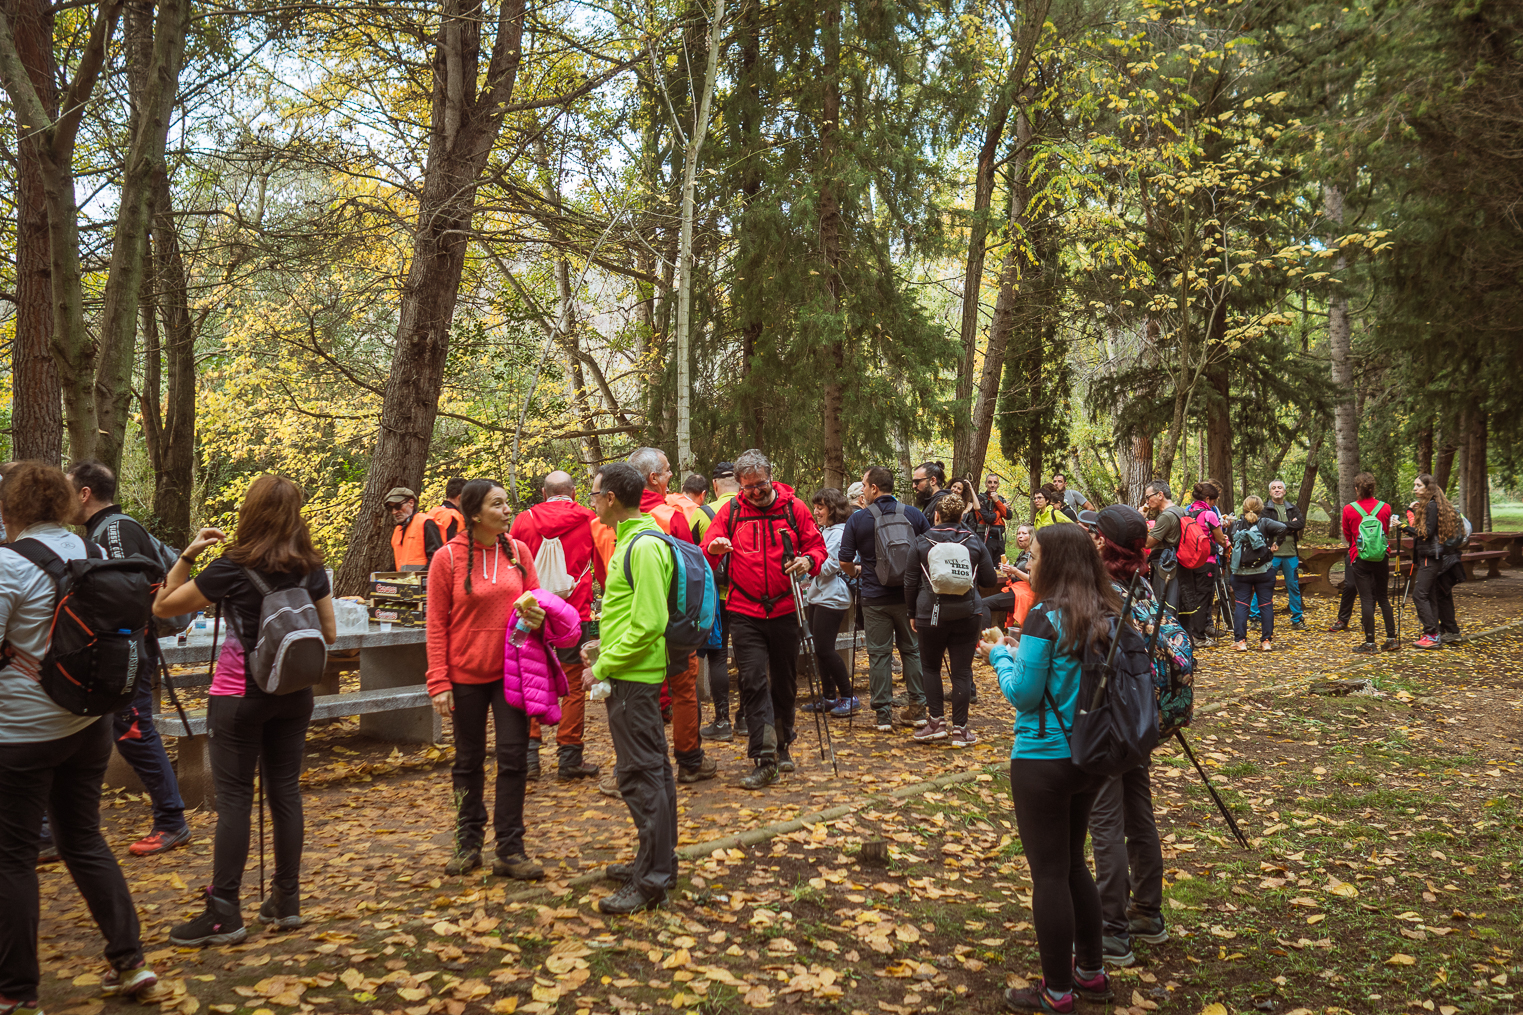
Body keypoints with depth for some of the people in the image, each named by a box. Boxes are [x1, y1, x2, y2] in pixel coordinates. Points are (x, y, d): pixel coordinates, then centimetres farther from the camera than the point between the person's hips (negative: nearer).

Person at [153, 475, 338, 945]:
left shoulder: (232, 568, -13)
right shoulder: (311, 569, 0)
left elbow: (162, 607, -4)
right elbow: (329, 633, 8)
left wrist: (188, 554, -2)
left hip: (238, 694, -4)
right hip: (293, 694, 5)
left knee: (234, 799, 1)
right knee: (285, 791, 11)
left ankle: (224, 914, 6)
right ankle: (286, 900, 18)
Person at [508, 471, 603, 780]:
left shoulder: (524, 520, 2)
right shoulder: (589, 520, 0)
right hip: (574, 613, -1)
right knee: (574, 686, 5)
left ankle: (528, 754, 11)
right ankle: (569, 758, 7)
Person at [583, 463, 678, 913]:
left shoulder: (644, 546, -18)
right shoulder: (633, 541, 14)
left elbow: (648, 623, -23)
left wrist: (603, 666, -17)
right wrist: (602, 646, 15)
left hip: (632, 677, -10)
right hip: (636, 674, 10)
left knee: (640, 775, -4)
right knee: (652, 769, 16)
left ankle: (650, 881, 4)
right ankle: (658, 862, 28)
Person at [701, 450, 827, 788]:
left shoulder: (793, 508, 2)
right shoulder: (731, 511, 2)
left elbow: (817, 545, 8)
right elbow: (705, 549, 0)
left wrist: (809, 560, -15)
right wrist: (714, 548, -24)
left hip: (784, 609, 1)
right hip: (745, 612, -1)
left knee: (785, 681, 13)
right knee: (753, 681, -8)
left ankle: (782, 745, 33)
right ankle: (764, 759, -6)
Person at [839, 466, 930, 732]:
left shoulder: (857, 520, -6)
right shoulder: (914, 515, 0)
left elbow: (845, 562, -7)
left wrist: (857, 571, 15)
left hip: (875, 598, -2)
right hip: (908, 595, 2)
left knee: (879, 654, 5)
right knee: (912, 650, 13)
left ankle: (883, 713, 6)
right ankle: (917, 708, 16)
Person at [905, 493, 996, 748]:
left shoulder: (922, 543, -1)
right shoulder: (974, 542, 2)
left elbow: (910, 582, 3)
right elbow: (990, 580, 7)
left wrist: (912, 612, 15)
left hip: (931, 614, -1)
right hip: (967, 614, 1)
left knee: (930, 666, 15)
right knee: (961, 671, 5)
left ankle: (936, 722, 10)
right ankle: (959, 729, 7)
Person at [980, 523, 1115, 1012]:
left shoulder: (1046, 616, -19)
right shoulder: (1108, 614, 3)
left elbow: (1022, 693, -15)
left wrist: (1000, 656, 1)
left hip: (1044, 759, -7)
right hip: (1089, 755, 8)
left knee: (1049, 874, 5)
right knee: (1073, 862, 22)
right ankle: (1091, 972, 33)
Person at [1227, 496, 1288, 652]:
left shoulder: (1236, 524, 3)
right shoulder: (1264, 523, -5)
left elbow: (1230, 542, 3)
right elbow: (1282, 527, -21)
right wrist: (1276, 543, -7)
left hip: (1240, 572, 1)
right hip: (1263, 572, -1)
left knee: (1240, 605, 4)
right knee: (1266, 605, 6)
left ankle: (1240, 641, 0)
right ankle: (1266, 641, 6)